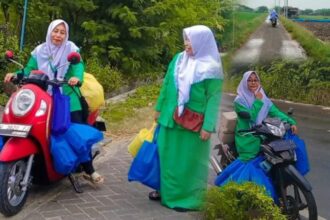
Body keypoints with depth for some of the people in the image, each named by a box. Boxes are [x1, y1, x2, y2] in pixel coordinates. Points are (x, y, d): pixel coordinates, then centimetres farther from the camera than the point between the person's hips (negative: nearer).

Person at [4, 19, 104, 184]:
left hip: (67, 97, -2)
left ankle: (89, 170, 0)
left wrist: (77, 77, -38)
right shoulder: (40, 51, 8)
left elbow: (78, 65, -15)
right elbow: (29, 70, 2)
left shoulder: (71, 48, 1)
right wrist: (15, 74, -19)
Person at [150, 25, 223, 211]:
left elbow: (214, 98, -14)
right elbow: (167, 85, 13)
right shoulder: (178, 59, 6)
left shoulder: (211, 68, -12)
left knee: (189, 160, 4)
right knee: (168, 156, 15)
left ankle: (187, 198, 18)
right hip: (171, 118, 6)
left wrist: (208, 126, -18)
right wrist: (159, 108, 15)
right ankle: (167, 190, 32)